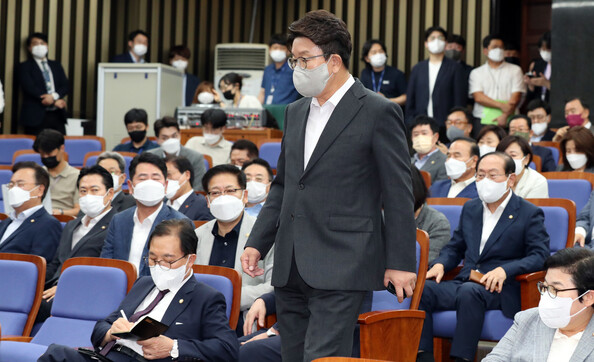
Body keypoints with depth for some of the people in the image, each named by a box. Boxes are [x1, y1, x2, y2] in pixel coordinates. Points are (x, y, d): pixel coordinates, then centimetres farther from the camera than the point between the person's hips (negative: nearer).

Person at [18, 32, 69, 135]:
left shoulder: (56, 65, 20)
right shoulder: (24, 67, 6)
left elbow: (66, 86, 10)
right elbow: (30, 88, -7)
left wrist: (53, 96, -12)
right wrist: (55, 102, -11)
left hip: (57, 116, 4)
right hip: (36, 117, -4)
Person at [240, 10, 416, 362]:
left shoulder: (377, 112, -6)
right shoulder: (296, 112, 16)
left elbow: (399, 196, -7)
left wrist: (400, 262, -10)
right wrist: (257, 243, 14)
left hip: (341, 269, -7)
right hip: (291, 268, 7)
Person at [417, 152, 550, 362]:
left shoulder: (529, 214, 4)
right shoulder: (470, 209, 21)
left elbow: (539, 256, -6)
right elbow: (455, 247, 27)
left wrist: (504, 270, -21)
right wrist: (439, 265, 3)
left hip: (499, 289, -5)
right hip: (464, 282, 5)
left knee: (469, 291, -38)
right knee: (422, 289, -23)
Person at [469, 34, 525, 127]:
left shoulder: (515, 70, 12)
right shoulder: (476, 73, 13)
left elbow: (516, 97, 2)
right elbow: (478, 97, -1)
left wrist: (505, 115, -13)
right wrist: (501, 105, -13)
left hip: (507, 122, 0)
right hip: (482, 120, 0)